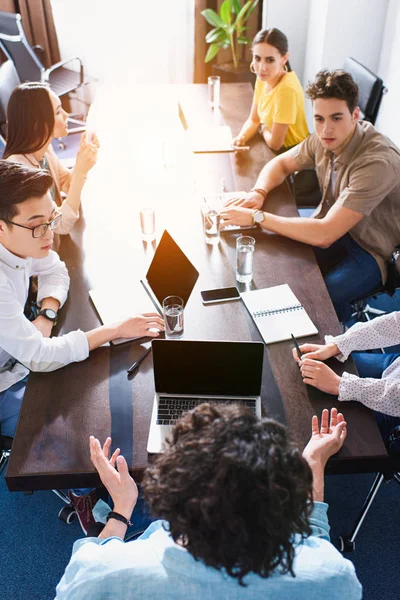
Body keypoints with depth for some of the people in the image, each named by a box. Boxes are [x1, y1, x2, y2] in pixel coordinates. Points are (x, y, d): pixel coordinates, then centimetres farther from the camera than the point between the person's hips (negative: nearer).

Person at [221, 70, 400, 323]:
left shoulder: (378, 161, -32)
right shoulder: (326, 138, -9)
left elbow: (324, 235, -37)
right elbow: (280, 164, 9)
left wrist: (256, 217, -32)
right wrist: (258, 193, -14)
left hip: (369, 253, -7)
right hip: (333, 227, 7)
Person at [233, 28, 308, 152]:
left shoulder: (287, 89, -27)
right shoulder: (263, 78, -4)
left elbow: (275, 144, -22)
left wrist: (263, 128, -2)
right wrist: (241, 137, -13)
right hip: (274, 150, 7)